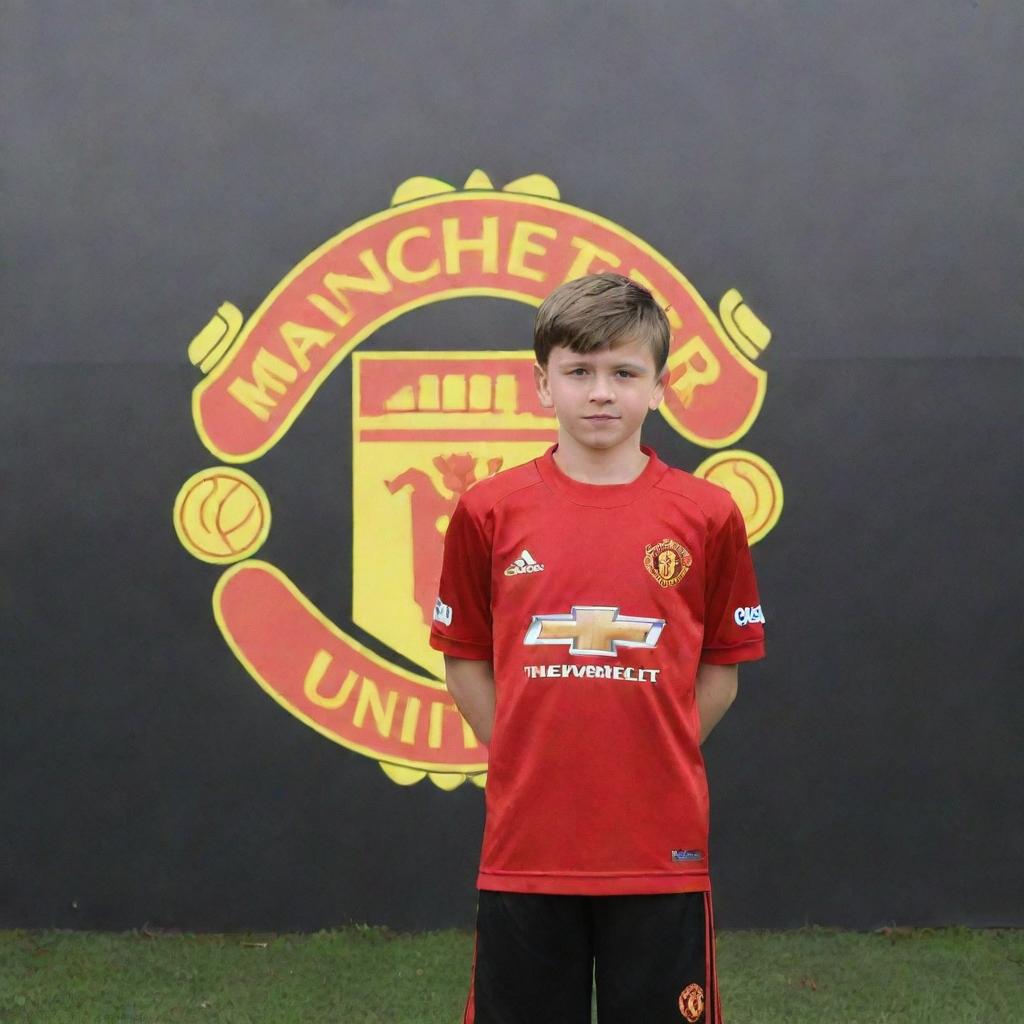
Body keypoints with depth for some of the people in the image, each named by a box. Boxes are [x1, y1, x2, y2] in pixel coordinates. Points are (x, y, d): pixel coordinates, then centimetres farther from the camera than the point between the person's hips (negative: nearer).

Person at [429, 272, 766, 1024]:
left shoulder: (706, 516, 0)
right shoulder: (490, 513, 1)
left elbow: (721, 672, 7)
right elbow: (465, 662, 10)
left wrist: (652, 760, 1)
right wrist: (526, 760, 2)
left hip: (659, 846, 0)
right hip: (525, 845, 1)